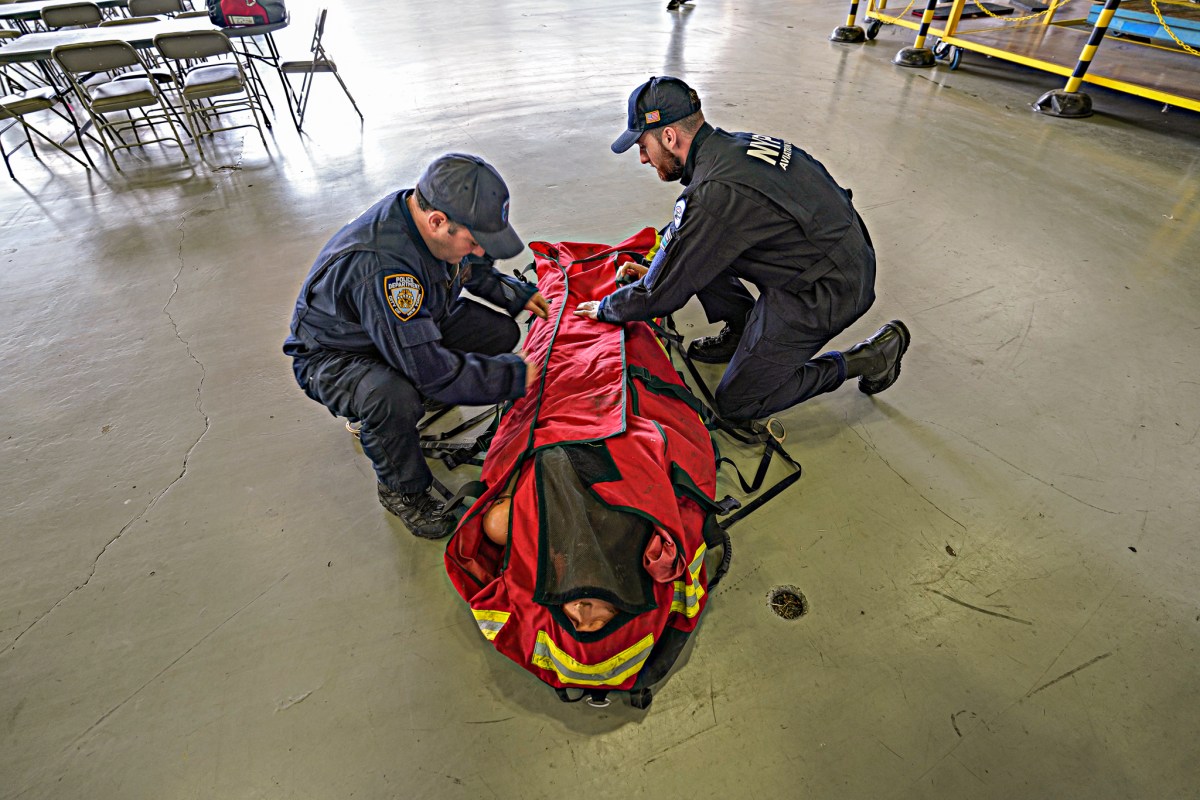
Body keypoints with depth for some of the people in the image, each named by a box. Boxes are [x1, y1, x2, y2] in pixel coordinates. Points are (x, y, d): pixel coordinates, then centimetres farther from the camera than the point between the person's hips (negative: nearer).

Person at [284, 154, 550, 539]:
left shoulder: (429, 217, -15)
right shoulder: (378, 265, -41)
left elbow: (475, 269, 10)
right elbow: (434, 372, -38)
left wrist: (519, 295, -1)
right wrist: (517, 375, -31)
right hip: (334, 353, -8)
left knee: (501, 332, -5)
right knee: (394, 399, -41)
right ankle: (402, 491, -7)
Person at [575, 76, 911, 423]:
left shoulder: (715, 193, -27)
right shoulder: (730, 145, 1)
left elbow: (662, 295, -17)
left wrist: (605, 308, -1)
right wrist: (655, 269, 17)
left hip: (825, 293, -9)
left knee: (735, 404, 3)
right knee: (692, 246, 7)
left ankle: (869, 356, 7)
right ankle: (742, 332, 19)